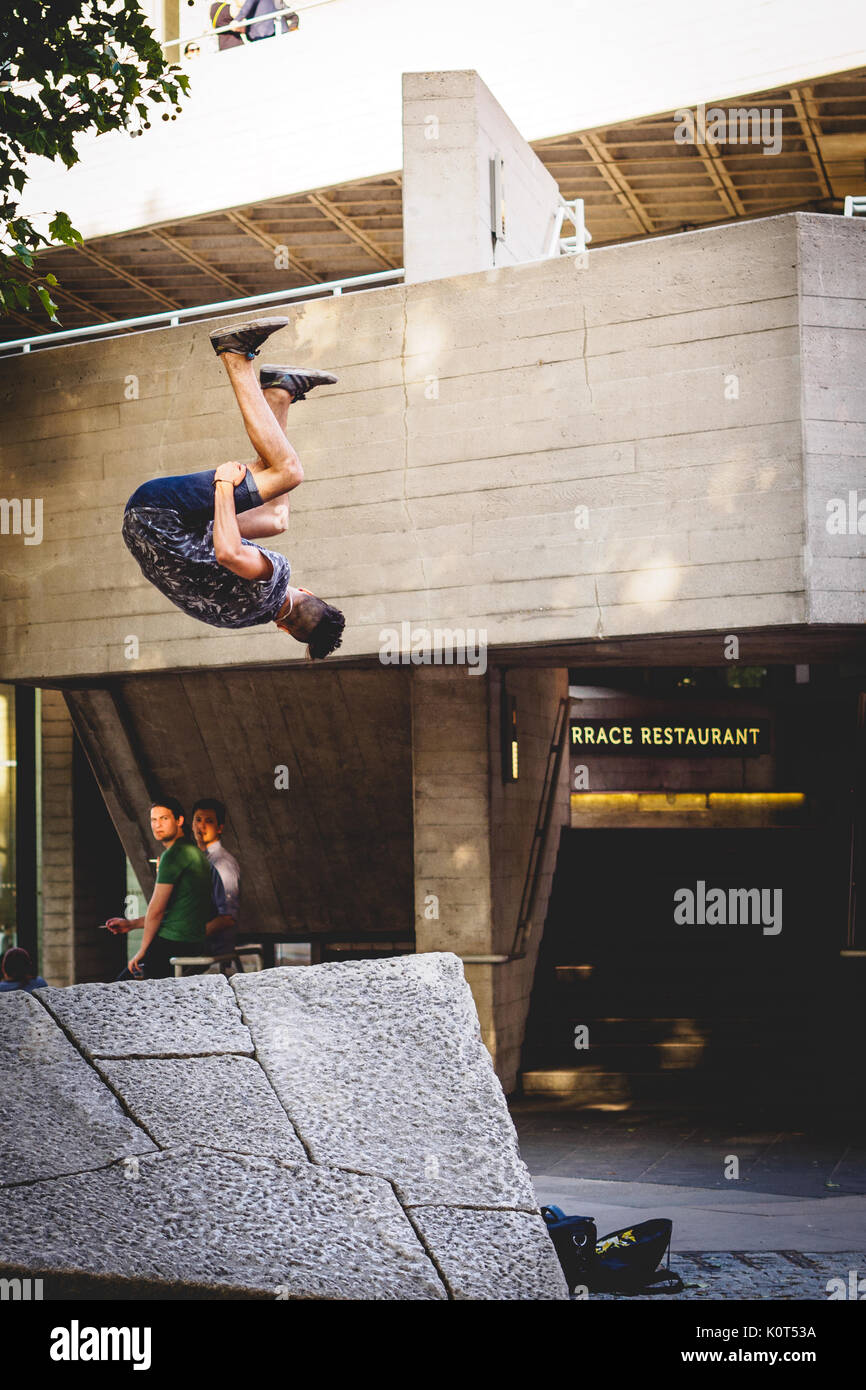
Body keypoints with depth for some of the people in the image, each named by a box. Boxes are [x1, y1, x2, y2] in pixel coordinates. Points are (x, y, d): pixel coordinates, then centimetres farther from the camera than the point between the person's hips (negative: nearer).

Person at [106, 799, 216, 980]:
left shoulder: (173, 855, -12)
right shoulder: (195, 853, 19)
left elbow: (156, 909, -13)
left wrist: (142, 951, -4)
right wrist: (131, 924, 26)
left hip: (172, 945, -10)